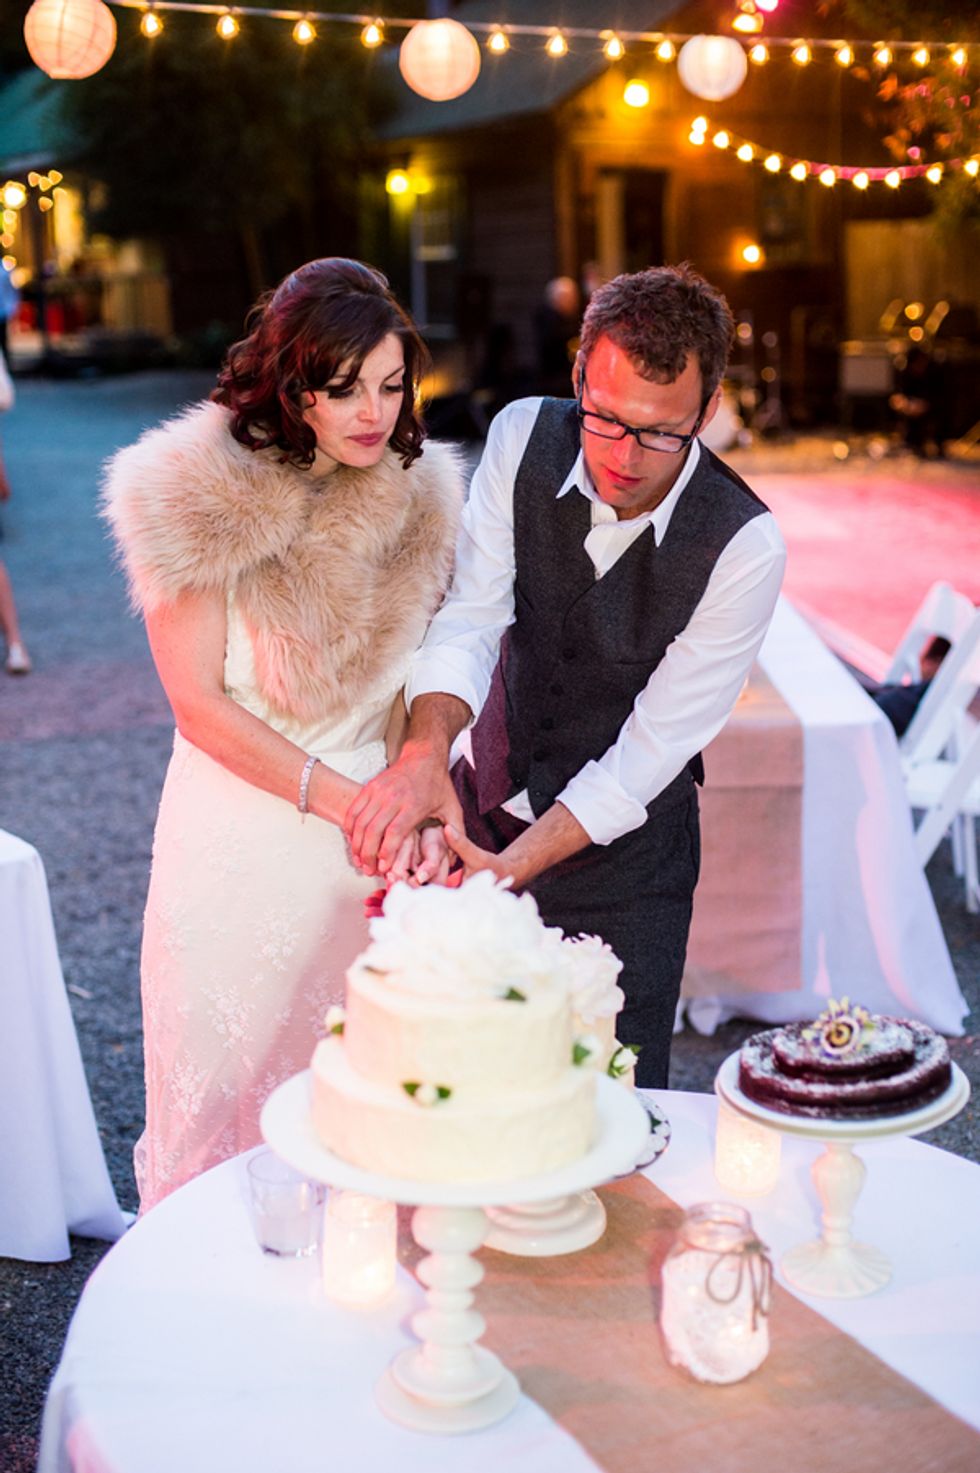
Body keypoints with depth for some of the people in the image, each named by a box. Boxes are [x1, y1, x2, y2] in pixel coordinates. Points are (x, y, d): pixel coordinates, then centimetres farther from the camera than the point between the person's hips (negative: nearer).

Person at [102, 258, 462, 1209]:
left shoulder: (419, 496, 1)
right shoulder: (202, 503, -11)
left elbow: (424, 677, 5)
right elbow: (200, 704, -11)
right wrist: (349, 801, -17)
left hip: (372, 841, 3)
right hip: (240, 838, -3)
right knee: (228, 1095, 12)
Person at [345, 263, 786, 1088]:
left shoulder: (745, 546, -22)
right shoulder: (525, 438, -13)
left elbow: (654, 745, -20)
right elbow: (471, 616, -16)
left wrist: (512, 868, -29)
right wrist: (426, 754, -36)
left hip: (624, 858, -3)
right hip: (486, 808, 3)